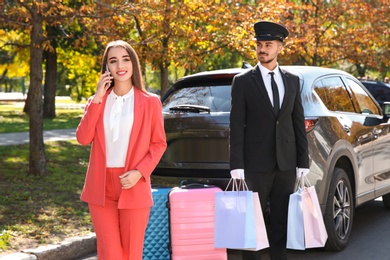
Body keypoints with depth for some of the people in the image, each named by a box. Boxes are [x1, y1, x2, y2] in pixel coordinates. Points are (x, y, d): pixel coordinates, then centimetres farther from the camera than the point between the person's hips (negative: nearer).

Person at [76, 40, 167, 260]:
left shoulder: (150, 101, 1)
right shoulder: (97, 101, 10)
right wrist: (97, 99, -7)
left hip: (133, 186, -2)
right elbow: (83, 138, -3)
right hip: (101, 187, 2)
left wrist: (139, 172, -13)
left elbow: (159, 143, 2)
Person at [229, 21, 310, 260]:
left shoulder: (293, 81, 10)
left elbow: (299, 123, 10)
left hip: (286, 164, 3)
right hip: (256, 164, -3)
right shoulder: (243, 82, 0)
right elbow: (237, 127, -4)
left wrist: (303, 162, 5)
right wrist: (237, 166, -10)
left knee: (281, 223, 7)